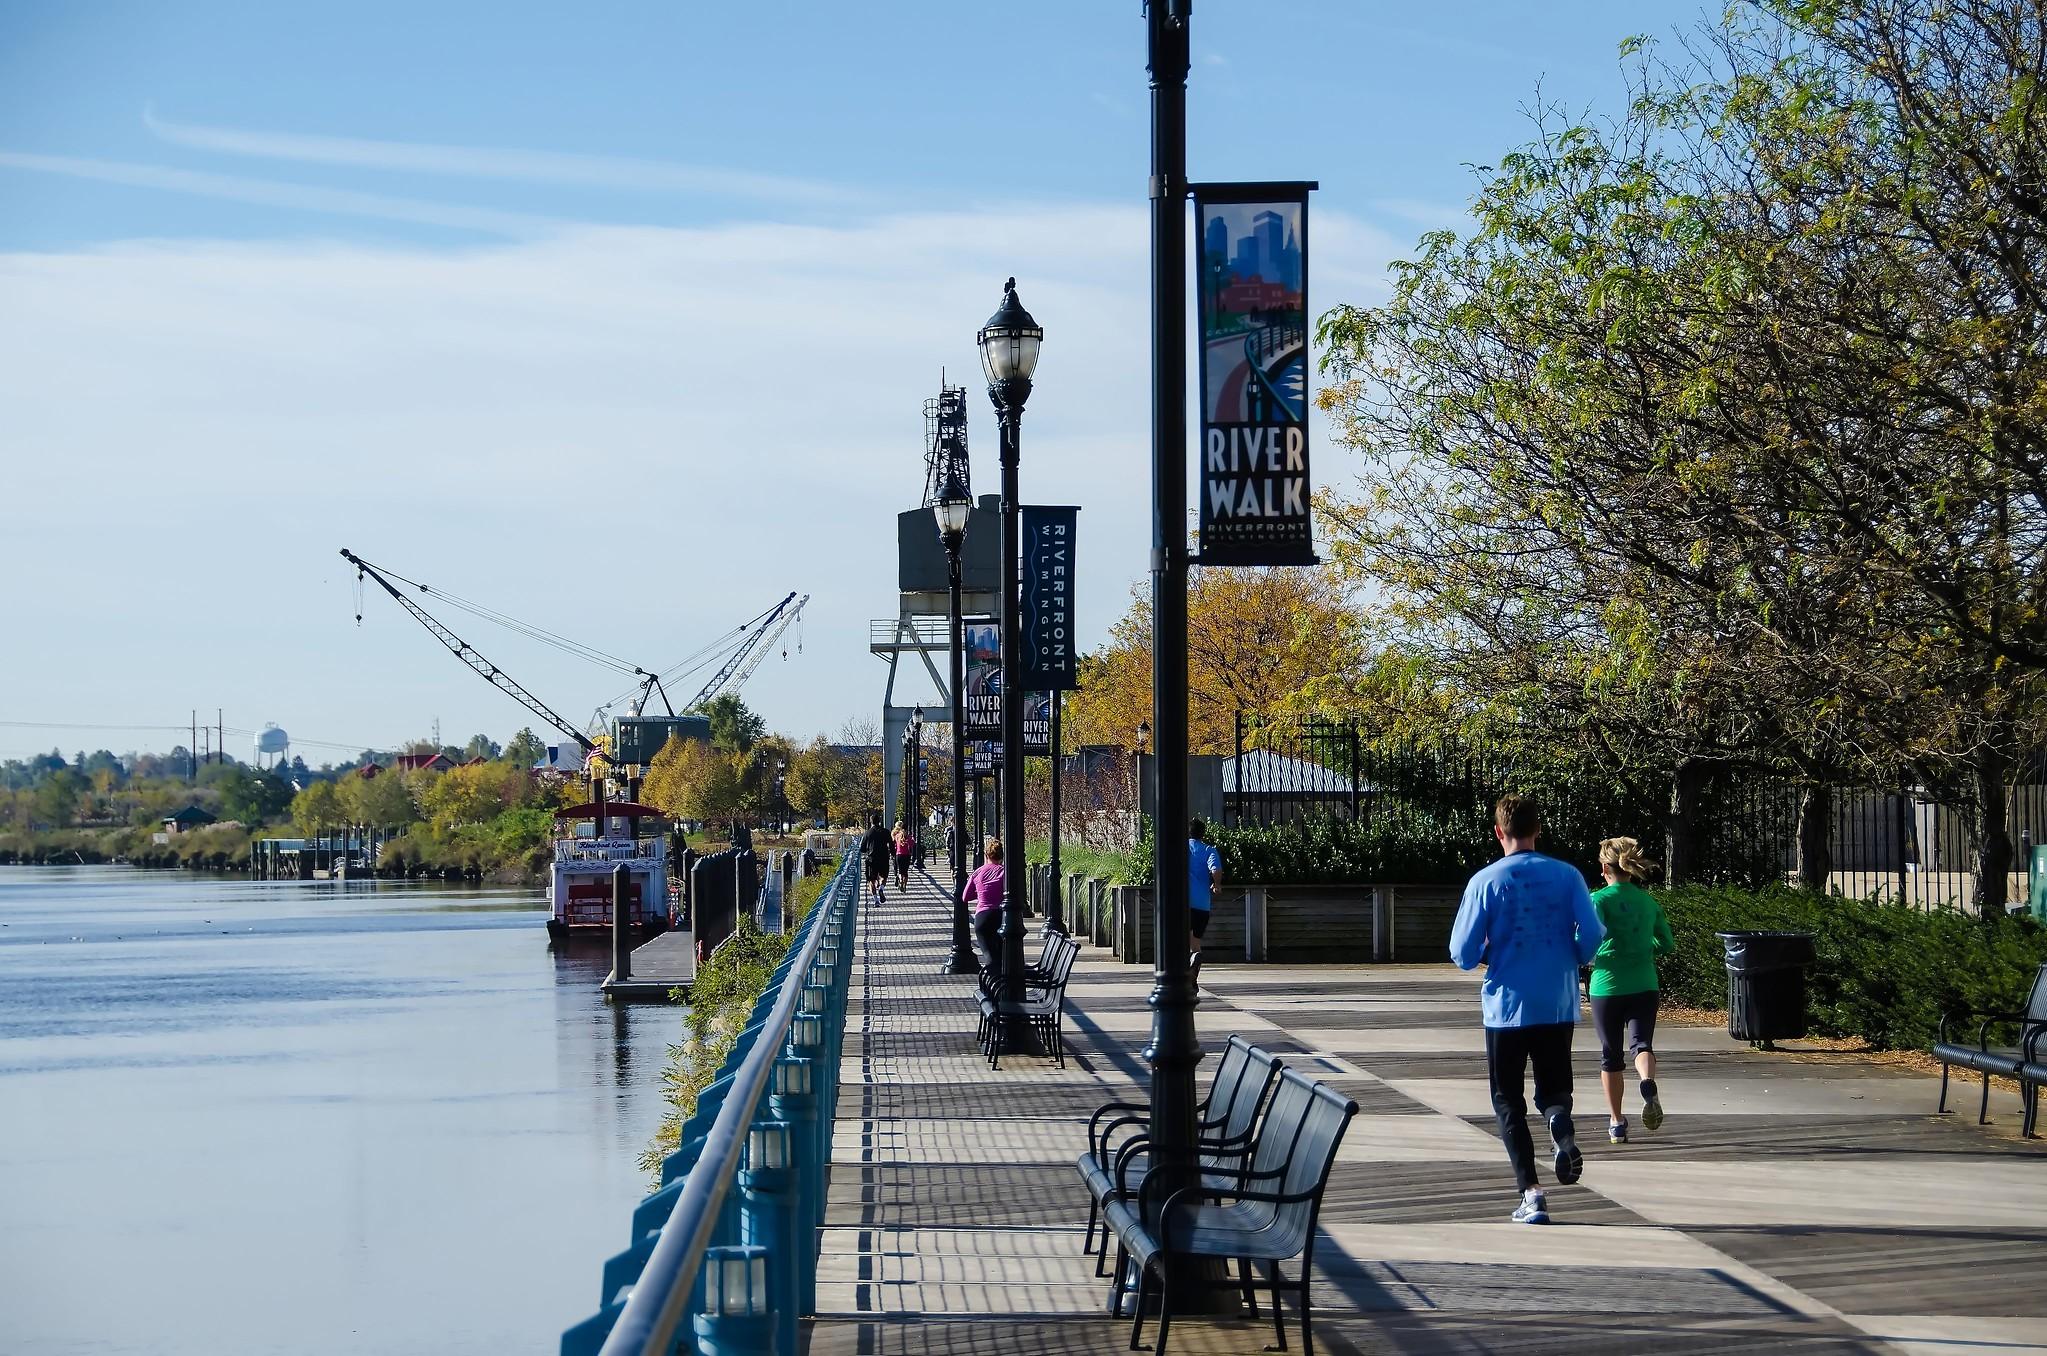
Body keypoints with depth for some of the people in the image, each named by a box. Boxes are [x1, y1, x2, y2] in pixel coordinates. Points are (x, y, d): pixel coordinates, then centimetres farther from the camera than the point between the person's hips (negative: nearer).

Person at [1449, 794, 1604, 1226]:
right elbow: (1592, 936, -5)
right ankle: (1561, 1125, -19)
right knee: (1553, 1088, 16)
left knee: (1508, 1101, 9)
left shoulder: (1485, 882, -6)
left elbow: (1463, 954, -6)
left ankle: (1531, 1192, -3)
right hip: (1559, 1005, 2)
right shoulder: (1567, 876, -1)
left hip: (1506, 1006, -2)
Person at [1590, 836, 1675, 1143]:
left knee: (1610, 1056, 10)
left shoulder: (1600, 899, -7)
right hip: (1644, 986, 2)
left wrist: (1588, 957, -3)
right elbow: (1667, 942, 13)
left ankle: (1616, 1122, 17)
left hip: (1607, 985, -2)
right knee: (1642, 1042, -4)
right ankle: (1648, 1084, -38)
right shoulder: (1648, 901, 8)